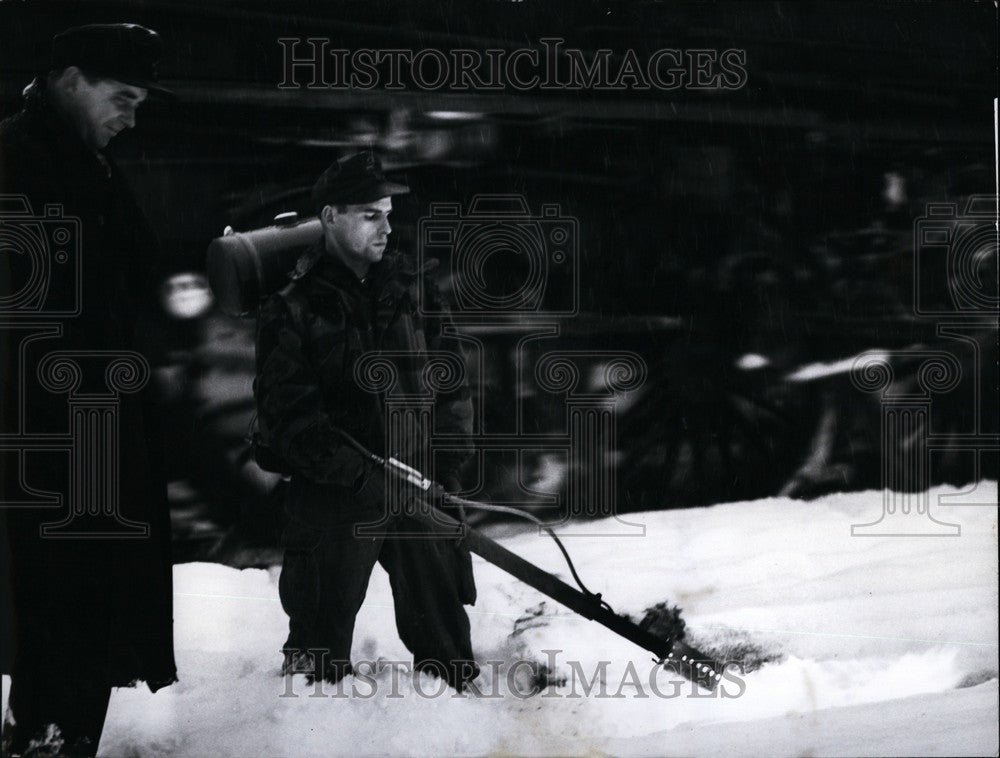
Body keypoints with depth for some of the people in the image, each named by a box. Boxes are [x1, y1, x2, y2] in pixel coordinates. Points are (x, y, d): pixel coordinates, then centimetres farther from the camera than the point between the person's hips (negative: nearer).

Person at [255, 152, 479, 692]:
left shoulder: (410, 288, 8)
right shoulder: (293, 308, -7)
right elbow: (286, 415, -13)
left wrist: (449, 462, 2)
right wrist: (360, 477, -21)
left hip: (419, 490, 4)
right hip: (333, 501, -4)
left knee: (442, 629, 12)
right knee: (322, 642, 3)